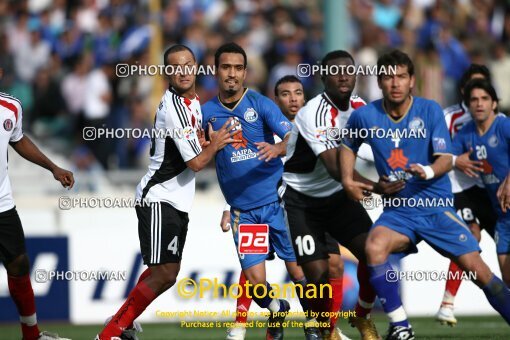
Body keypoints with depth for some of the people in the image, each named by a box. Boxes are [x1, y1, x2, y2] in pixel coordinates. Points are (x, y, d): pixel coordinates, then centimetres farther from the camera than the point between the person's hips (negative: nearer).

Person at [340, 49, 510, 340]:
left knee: (475, 267, -11)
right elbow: (348, 147, 20)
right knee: (374, 247, -29)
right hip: (397, 210, 1)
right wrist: (348, 180, 5)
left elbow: (447, 160, -11)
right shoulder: (365, 116, -2)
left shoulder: (430, 110, -7)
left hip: (436, 205, -1)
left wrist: (428, 171, -32)